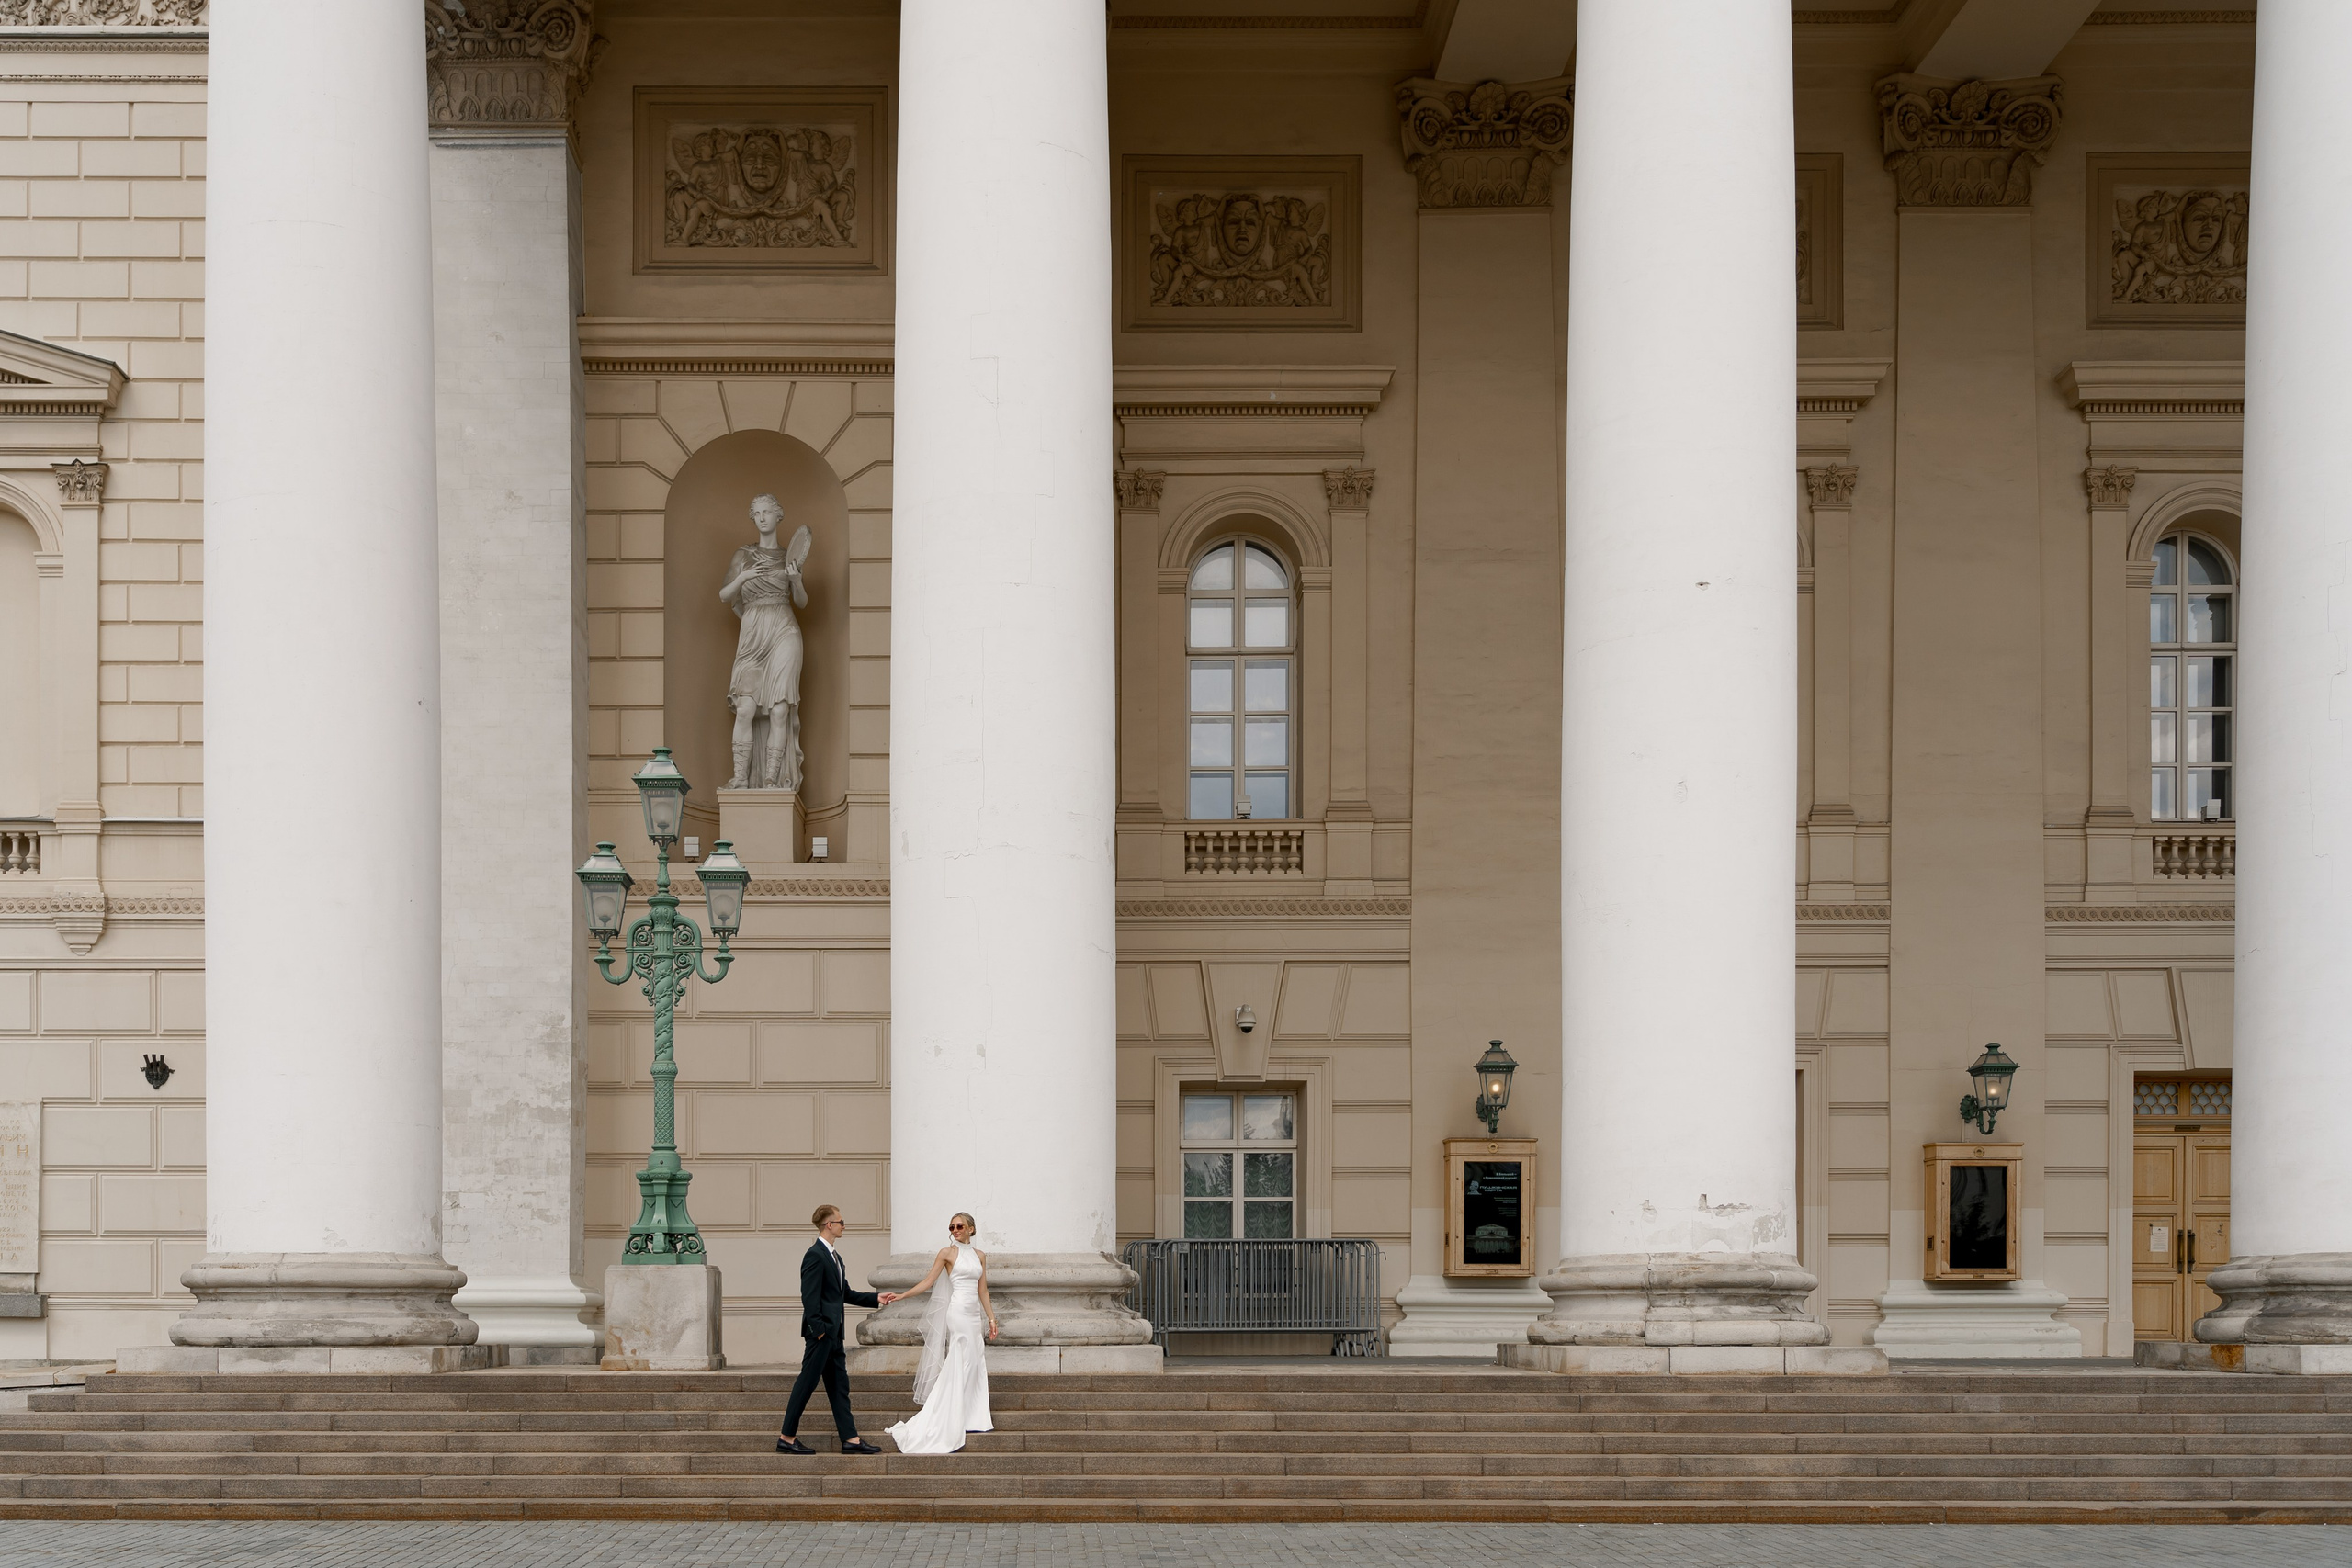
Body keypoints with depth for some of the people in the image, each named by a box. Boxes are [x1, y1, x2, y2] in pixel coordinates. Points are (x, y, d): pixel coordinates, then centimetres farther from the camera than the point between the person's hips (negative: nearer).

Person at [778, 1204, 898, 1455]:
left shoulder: (833, 1255, 16)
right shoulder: (815, 1255, -14)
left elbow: (845, 1293, 21)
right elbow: (809, 1296, -19)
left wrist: (876, 1299, 16)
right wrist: (818, 1329, -21)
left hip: (834, 1332, 10)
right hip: (821, 1332, -10)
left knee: (839, 1386, 9)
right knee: (807, 1382, -4)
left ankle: (850, 1439, 10)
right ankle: (787, 1438, 2)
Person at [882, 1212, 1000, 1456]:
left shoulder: (980, 1255, 14)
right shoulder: (947, 1252, -1)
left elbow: (982, 1290, 15)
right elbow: (928, 1282, -4)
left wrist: (991, 1318, 12)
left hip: (974, 1314, 6)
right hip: (958, 1311, -6)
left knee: (974, 1365, 4)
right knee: (965, 1363, -9)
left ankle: (973, 1418, 7)